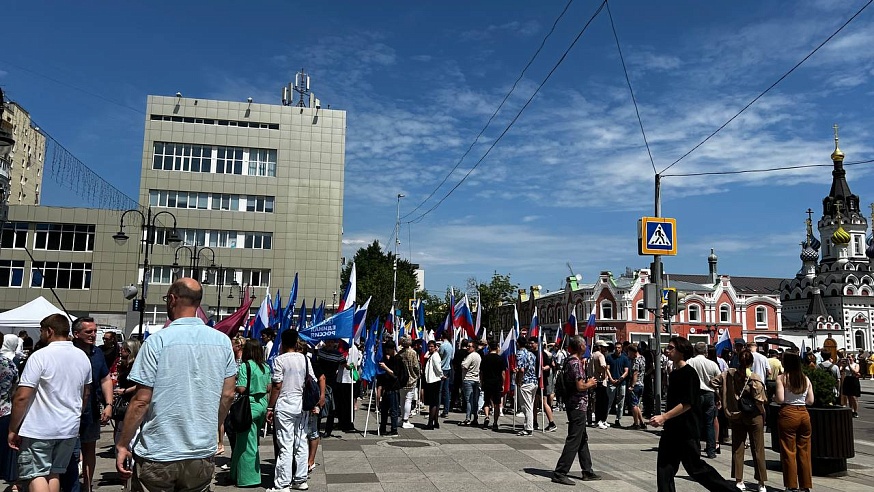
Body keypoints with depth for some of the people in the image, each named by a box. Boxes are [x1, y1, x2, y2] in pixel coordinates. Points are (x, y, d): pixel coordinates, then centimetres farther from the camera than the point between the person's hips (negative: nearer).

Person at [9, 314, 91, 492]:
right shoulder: (83, 357, 6)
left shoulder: (40, 356, -14)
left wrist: (13, 430, -7)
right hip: (70, 429, 6)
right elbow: (85, 395, 16)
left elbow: (22, 397, -16)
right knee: (54, 474, 16)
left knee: (37, 475, 1)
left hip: (39, 429, -6)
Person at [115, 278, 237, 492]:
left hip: (157, 456, -3)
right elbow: (227, 395, 4)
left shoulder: (157, 341, -11)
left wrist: (122, 445, 0)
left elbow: (141, 400, -11)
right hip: (202, 455, 3)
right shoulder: (222, 341, -1)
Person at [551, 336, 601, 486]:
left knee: (583, 439, 17)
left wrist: (587, 382, 13)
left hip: (574, 405, 10)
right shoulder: (576, 363, -17)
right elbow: (580, 386, -23)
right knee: (573, 440, -6)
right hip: (578, 406, -10)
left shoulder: (570, 361, 12)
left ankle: (587, 471, 25)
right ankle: (560, 473, -4)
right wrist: (590, 384, -4)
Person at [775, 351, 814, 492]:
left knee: (789, 452, 3)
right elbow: (810, 401, 6)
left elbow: (780, 399, -15)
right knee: (804, 451, 11)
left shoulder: (782, 378, -7)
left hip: (788, 414, -4)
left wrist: (774, 397, 6)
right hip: (804, 414, 4)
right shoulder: (806, 379, 6)